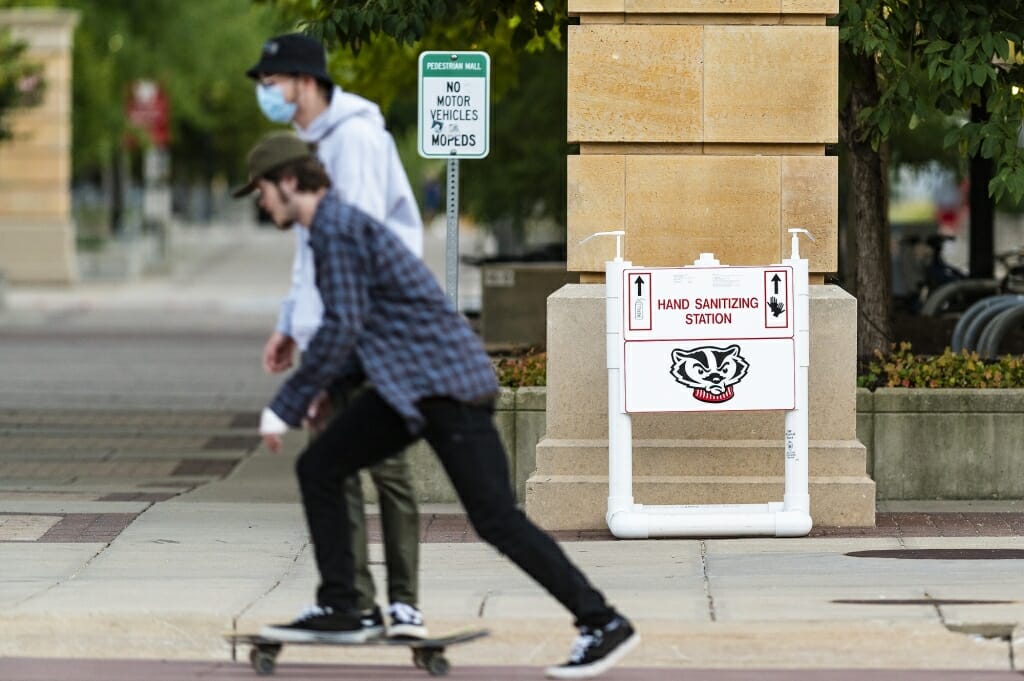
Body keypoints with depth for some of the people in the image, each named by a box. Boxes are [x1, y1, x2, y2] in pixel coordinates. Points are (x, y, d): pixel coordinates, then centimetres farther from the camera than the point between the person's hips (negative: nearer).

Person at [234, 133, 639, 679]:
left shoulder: (336, 226, -13)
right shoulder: (337, 226, 18)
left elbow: (342, 329, -20)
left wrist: (285, 407, -14)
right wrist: (312, 390, 18)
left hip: (446, 382, -10)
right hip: (411, 386, 10)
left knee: (496, 519, -10)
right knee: (317, 468, 7)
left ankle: (602, 625, -5)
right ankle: (337, 610, 10)